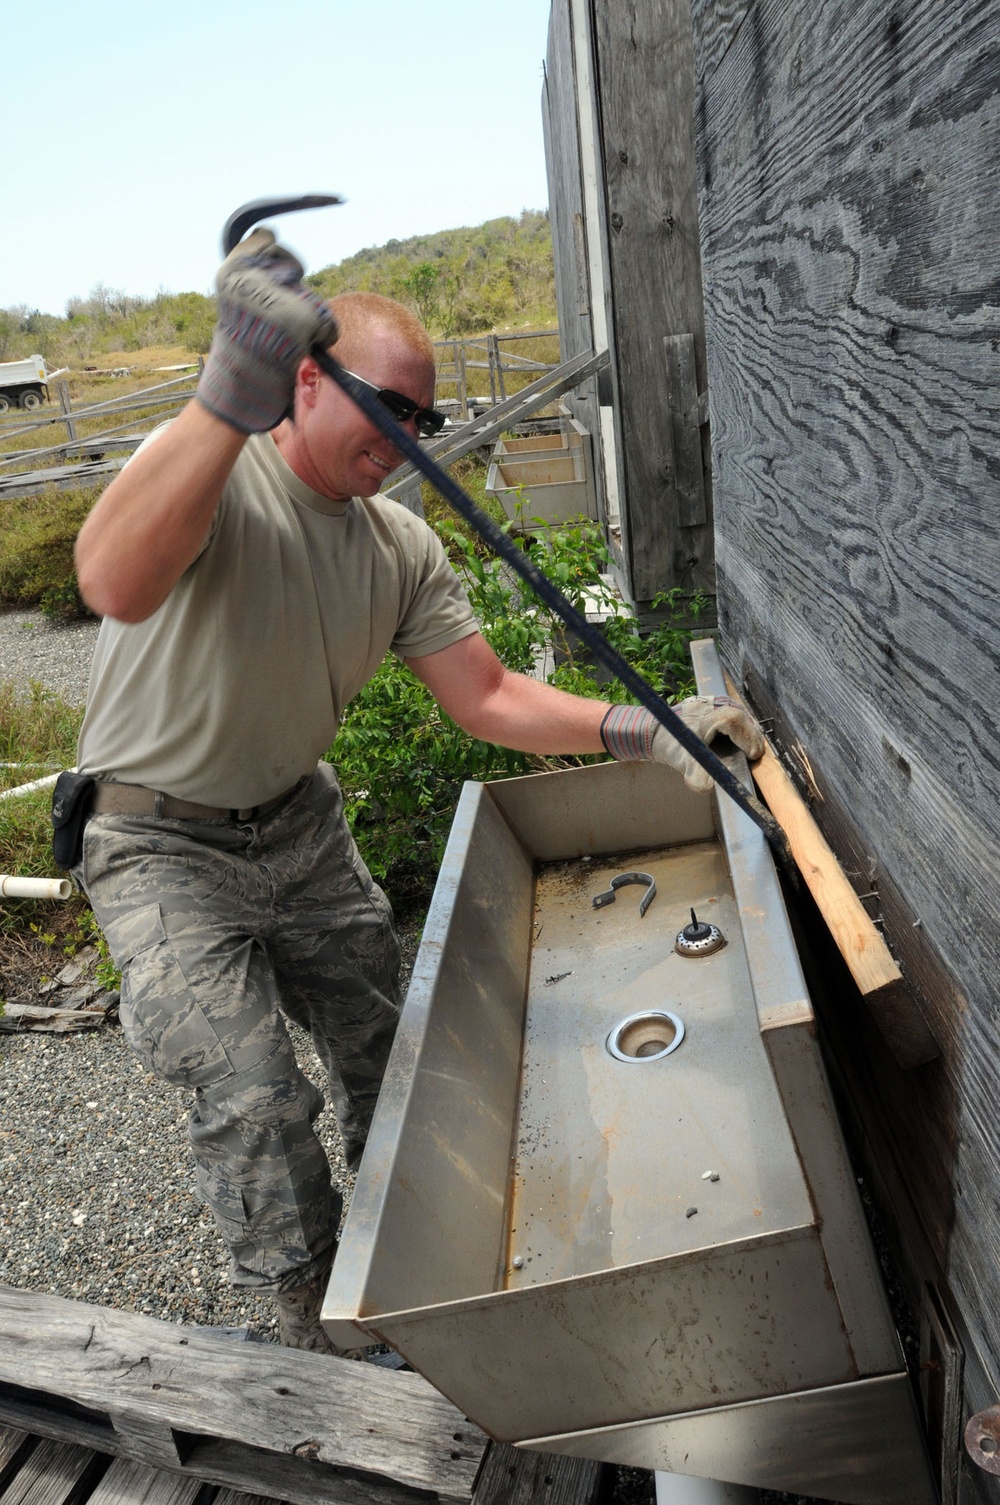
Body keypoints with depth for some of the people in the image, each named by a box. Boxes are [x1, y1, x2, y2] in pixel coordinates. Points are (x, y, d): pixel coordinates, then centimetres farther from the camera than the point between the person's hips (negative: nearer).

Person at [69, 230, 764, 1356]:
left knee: (382, 1046, 13)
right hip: (162, 846, -5)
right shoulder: (211, 468, -20)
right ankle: (314, 1334, 21)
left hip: (298, 823, 6)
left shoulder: (401, 548, -2)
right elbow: (114, 583, -43)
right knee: (254, 1101, -8)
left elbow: (485, 696, -6)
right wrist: (234, 395, -54)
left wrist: (639, 731, -19)